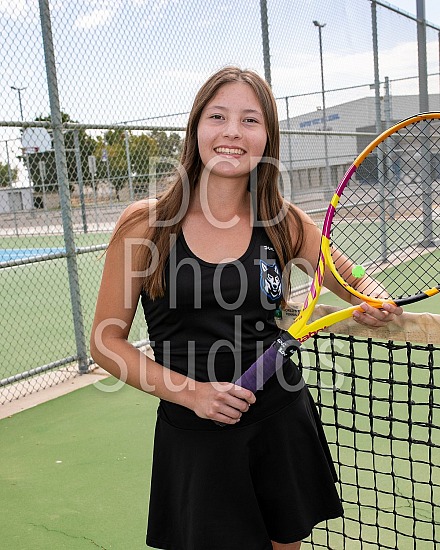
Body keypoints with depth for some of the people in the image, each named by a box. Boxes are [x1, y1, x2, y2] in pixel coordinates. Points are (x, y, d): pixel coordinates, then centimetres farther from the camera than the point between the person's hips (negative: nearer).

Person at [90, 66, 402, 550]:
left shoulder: (284, 223, -4)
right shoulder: (144, 225, -10)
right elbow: (107, 340, -5)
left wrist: (374, 307, -13)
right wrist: (189, 391, -17)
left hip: (282, 424, 3)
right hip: (194, 433, -2)